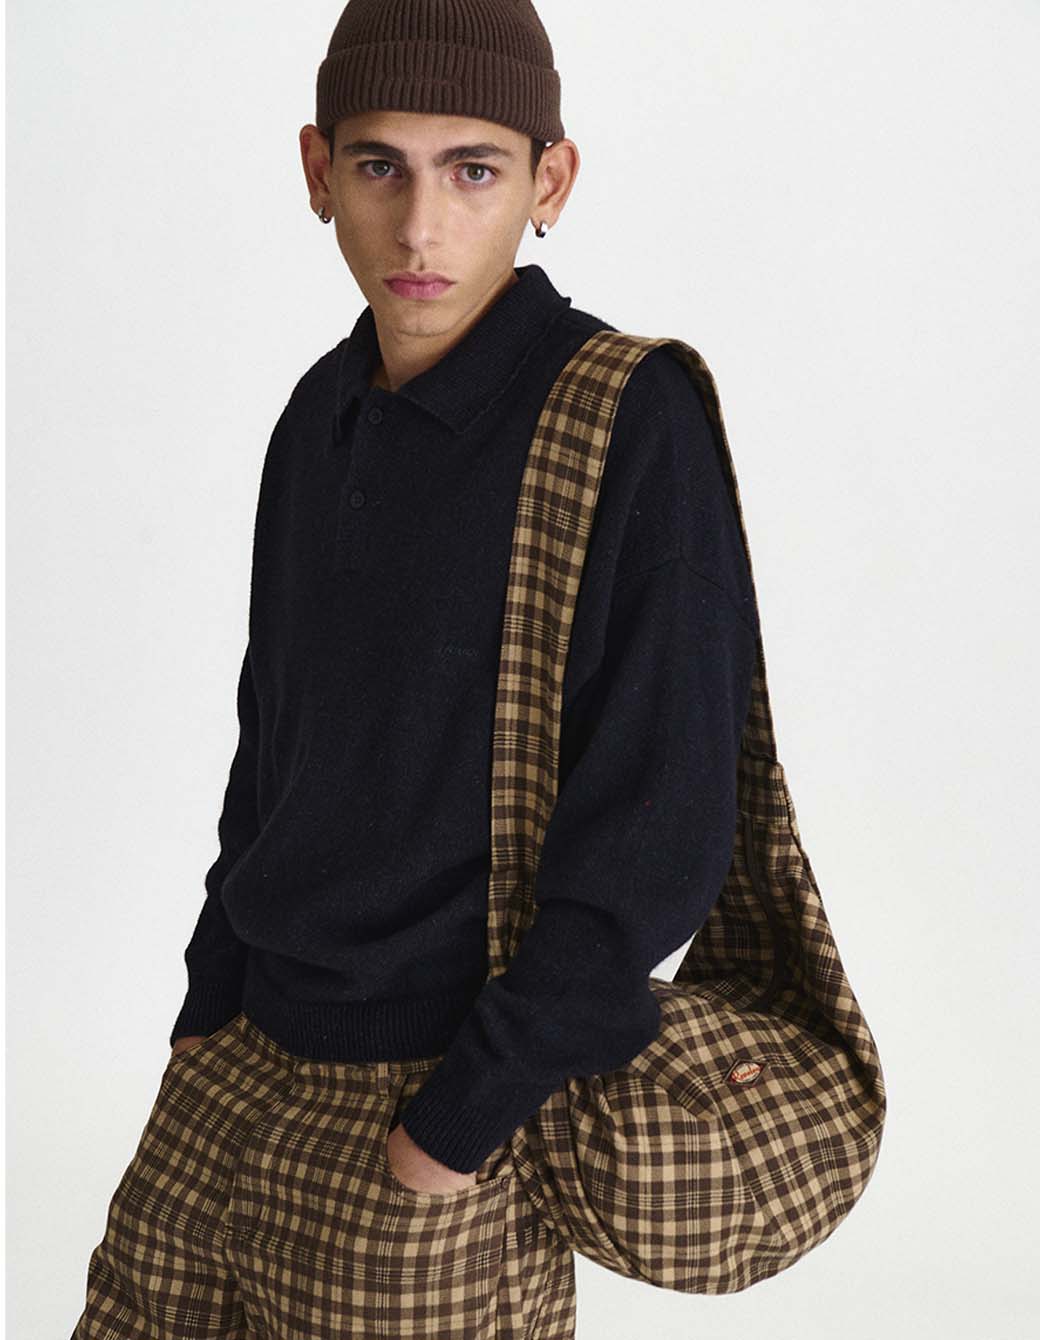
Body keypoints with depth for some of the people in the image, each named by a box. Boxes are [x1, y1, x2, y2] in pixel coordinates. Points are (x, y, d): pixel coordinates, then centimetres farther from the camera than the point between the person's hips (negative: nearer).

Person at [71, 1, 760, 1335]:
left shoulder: (633, 425, -17)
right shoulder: (323, 416, 5)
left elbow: (657, 836, -18)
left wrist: (461, 1120, -15)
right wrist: (211, 1005, 10)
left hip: (437, 1098, -6)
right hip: (239, 1070, 6)